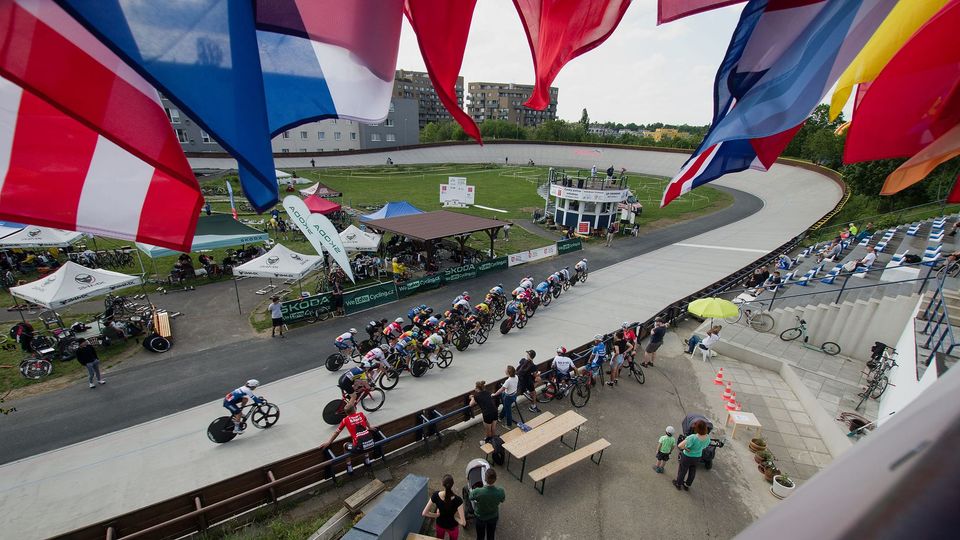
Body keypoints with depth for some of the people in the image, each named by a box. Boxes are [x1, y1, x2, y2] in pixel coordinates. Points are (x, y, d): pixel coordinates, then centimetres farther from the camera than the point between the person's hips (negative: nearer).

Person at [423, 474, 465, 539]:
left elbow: (424, 513, -21)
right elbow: (463, 523, -34)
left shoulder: (435, 495, -29)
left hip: (440, 524, 2)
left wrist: (437, 515, -9)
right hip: (452, 527, -2)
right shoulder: (457, 500, -36)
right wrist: (455, 517, -16)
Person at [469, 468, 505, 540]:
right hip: (493, 517, 1)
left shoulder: (477, 492, -39)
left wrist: (471, 491, 6)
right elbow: (502, 500, -8)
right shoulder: (500, 491, -33)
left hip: (481, 517, -1)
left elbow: (471, 498, -14)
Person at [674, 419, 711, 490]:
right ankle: (687, 485, 49)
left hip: (687, 457, -5)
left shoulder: (692, 438, -40)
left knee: (682, 470, 21)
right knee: (692, 471, 28)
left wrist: (685, 448, -20)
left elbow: (679, 446, -40)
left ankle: (678, 484, 43)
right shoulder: (707, 438, -21)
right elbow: (705, 446, 2)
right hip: (697, 457, 5)